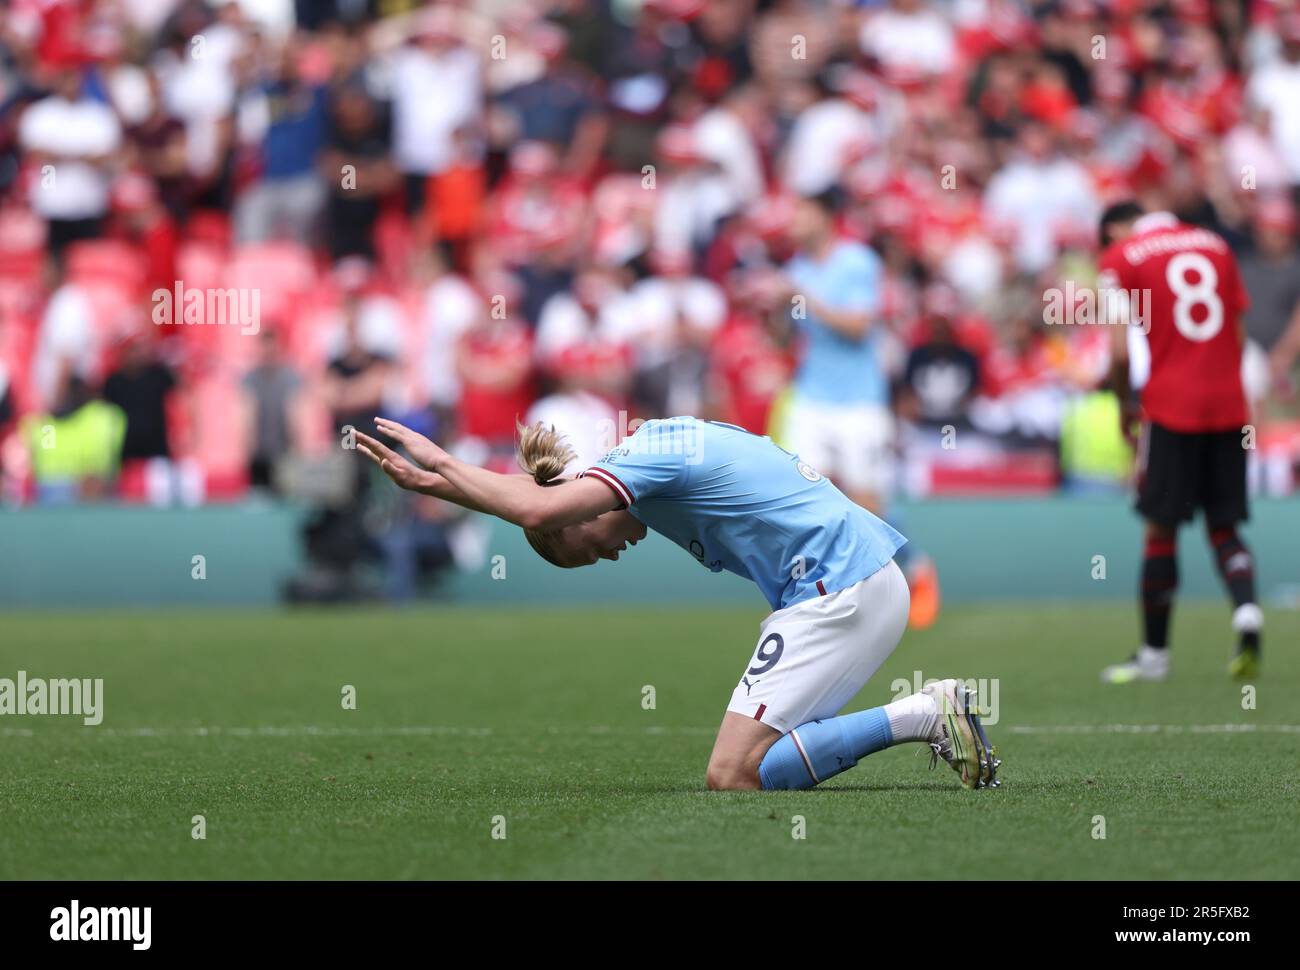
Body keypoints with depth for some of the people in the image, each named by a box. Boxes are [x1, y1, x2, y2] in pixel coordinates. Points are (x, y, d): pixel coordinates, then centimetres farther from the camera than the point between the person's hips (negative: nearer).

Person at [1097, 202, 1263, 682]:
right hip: (1229, 405, 4)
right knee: (1224, 526, 10)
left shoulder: (1120, 258, 0)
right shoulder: (1215, 246, 14)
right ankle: (1247, 608, -16)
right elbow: (1239, 337, 14)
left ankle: (1154, 653, 9)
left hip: (1170, 406, -4)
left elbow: (1120, 352, -8)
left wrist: (1124, 405, 7)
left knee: (1161, 530, 4)